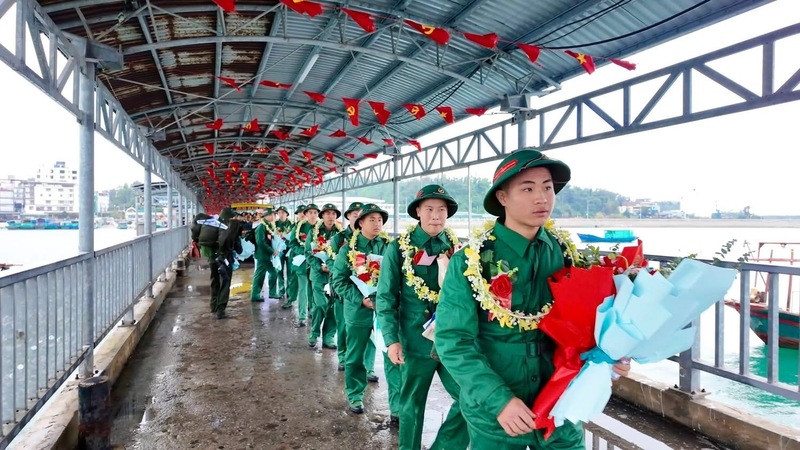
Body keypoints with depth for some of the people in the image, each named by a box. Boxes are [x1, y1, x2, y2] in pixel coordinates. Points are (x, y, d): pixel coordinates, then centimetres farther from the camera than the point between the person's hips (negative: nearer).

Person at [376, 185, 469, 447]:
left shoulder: (455, 247, 4)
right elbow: (386, 297, -7)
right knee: (412, 403, 11)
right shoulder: (399, 248, -6)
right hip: (416, 339, -3)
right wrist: (391, 339, -14)